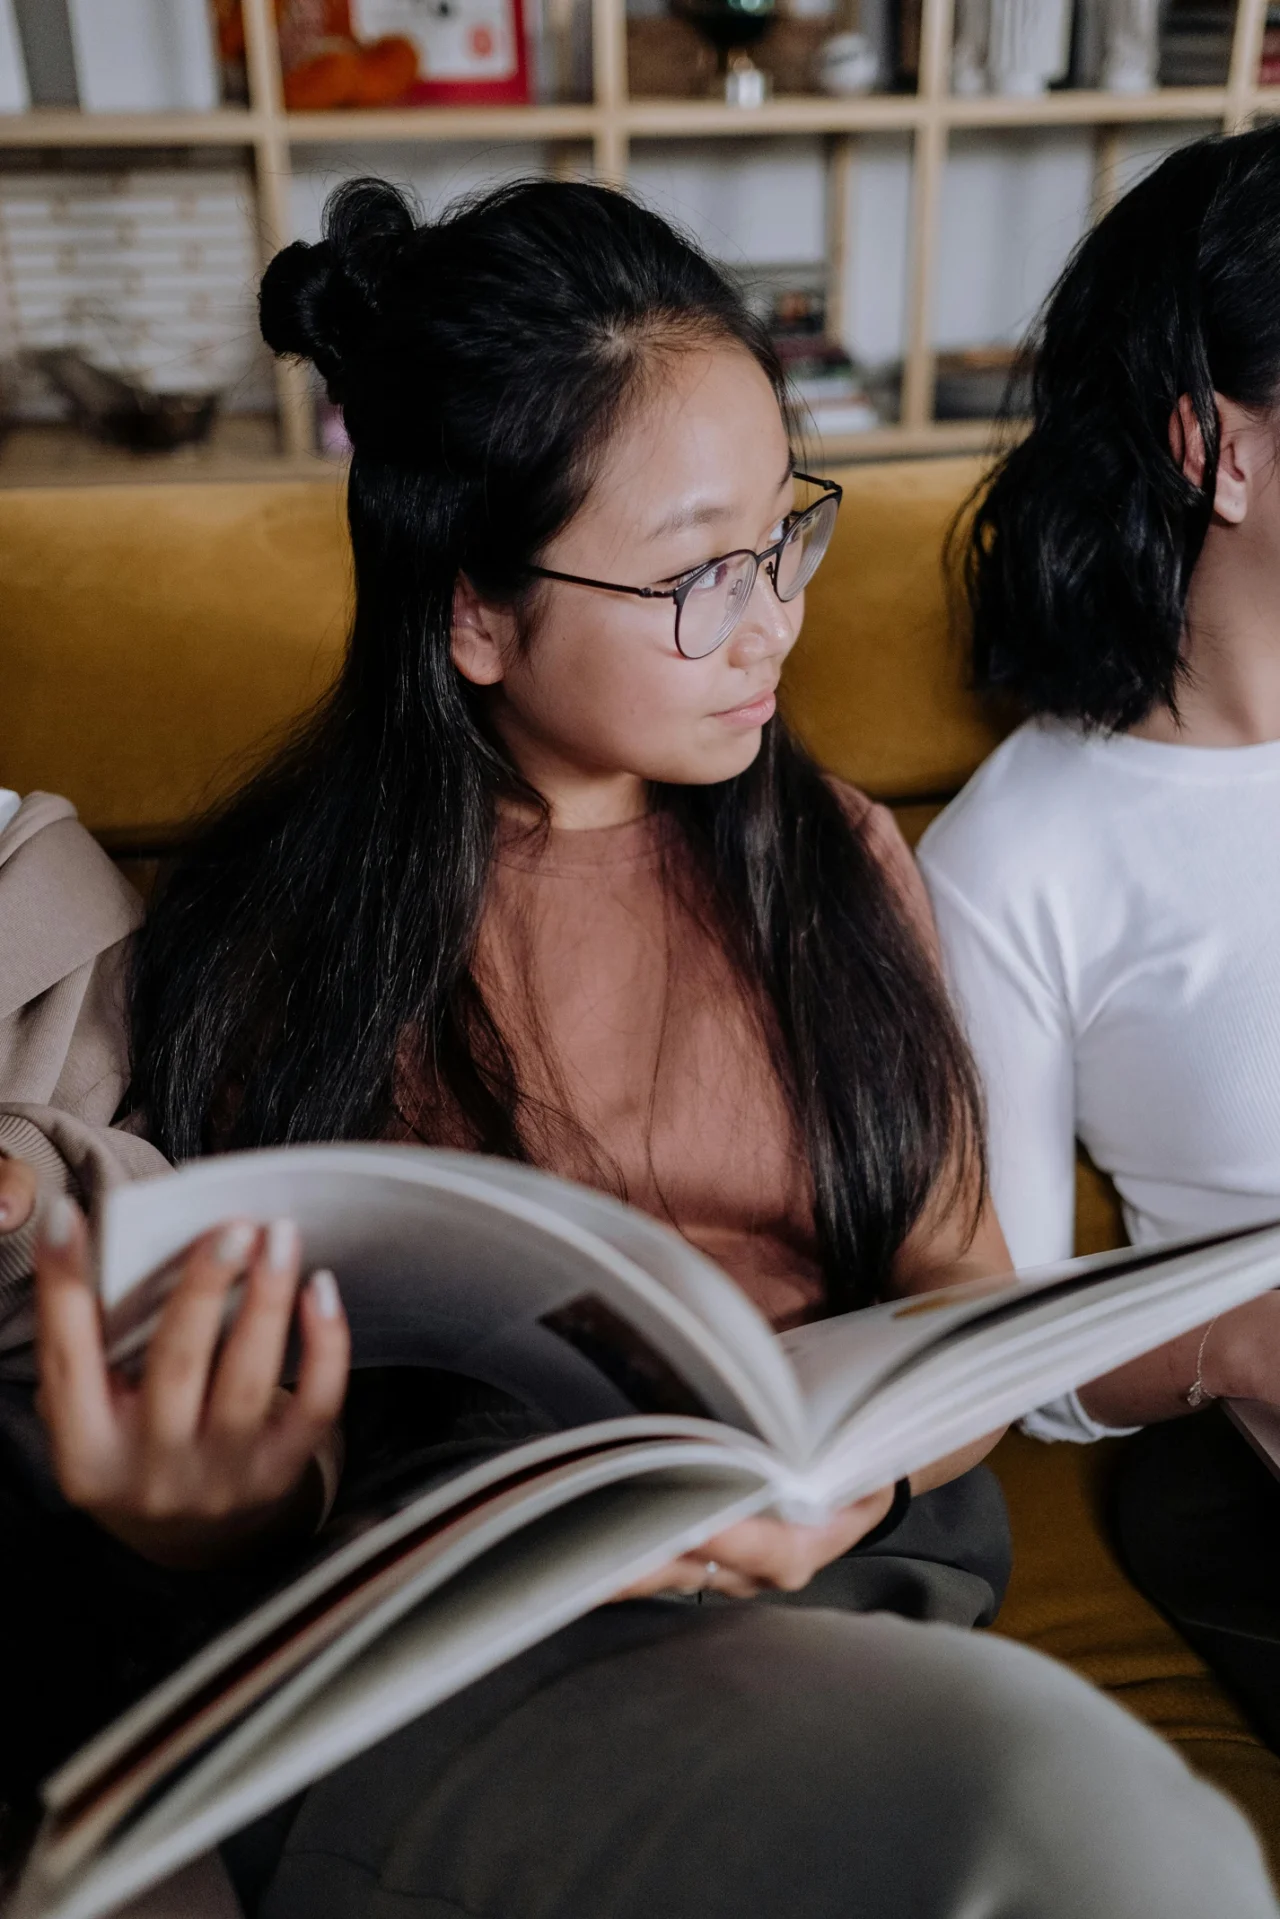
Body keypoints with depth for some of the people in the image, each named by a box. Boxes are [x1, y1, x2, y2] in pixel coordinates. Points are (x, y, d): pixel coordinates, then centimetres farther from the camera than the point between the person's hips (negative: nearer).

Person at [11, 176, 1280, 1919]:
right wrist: (173, 1504, -20)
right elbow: (250, 1493, 4)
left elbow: (961, 1290, 10)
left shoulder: (837, 864, 9)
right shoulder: (270, 934, 0)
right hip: (425, 1650, -3)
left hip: (838, 1590, 4)